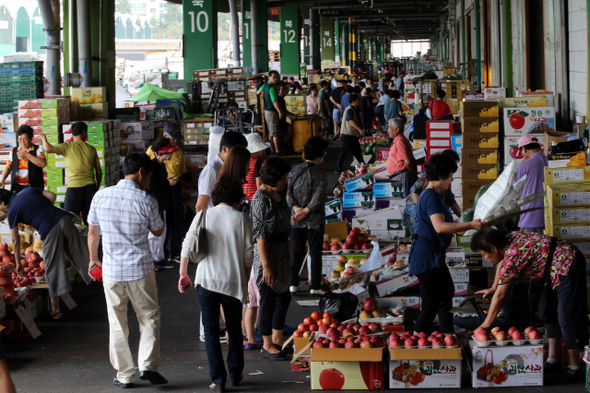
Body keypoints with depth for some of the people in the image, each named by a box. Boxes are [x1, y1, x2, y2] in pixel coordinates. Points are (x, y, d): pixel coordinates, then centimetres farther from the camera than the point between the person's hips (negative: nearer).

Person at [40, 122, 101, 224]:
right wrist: (97, 188, 24)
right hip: (90, 187, 3)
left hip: (74, 187, -3)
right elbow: (99, 172, 11)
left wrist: (44, 139, 9)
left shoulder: (67, 147, -2)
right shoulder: (91, 149, 8)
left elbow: (48, 149, -13)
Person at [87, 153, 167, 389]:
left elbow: (92, 233, 8)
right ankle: (147, 365, 0)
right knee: (149, 318, 12)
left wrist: (93, 259, 24)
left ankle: (124, 375, 14)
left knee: (117, 325, 10)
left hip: (111, 270, 2)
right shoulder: (145, 201, -11)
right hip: (140, 271, -2)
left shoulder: (100, 196, -1)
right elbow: (158, 231, 5)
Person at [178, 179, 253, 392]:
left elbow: (187, 246, 0)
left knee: (211, 330, 6)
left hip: (207, 280, 0)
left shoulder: (203, 216, 0)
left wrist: (183, 275, 10)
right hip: (234, 282, 0)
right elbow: (248, 255, 1)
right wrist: (245, 282, 13)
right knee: (234, 328, 18)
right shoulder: (242, 219, -1)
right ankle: (235, 373, 30)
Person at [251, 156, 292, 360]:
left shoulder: (276, 194, 9)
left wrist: (288, 255, 22)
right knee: (269, 299, 0)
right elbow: (260, 235, -21)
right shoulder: (261, 198, -20)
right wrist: (266, 265, -22)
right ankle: (267, 346, 12)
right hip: (268, 254, -10)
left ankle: (277, 340, 29)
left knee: (284, 297, 16)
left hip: (281, 253, 10)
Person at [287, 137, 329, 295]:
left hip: (296, 221, 4)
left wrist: (296, 208, -12)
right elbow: (317, 198, -18)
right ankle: (315, 287, 6)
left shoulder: (295, 170, 1)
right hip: (315, 220, -4)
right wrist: (305, 211, -11)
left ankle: (293, 284, 15)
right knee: (315, 253, 5)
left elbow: (287, 191, -7)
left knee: (296, 252, 13)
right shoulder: (320, 175, -12)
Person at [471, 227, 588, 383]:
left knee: (567, 319, -9)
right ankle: (553, 361, 18)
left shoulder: (512, 257, -22)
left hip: (567, 267, -11)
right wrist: (493, 288, 32)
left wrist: (486, 323, -7)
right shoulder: (510, 239, 4)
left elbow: (500, 295, -16)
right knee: (550, 314, 15)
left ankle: (574, 369, -5)